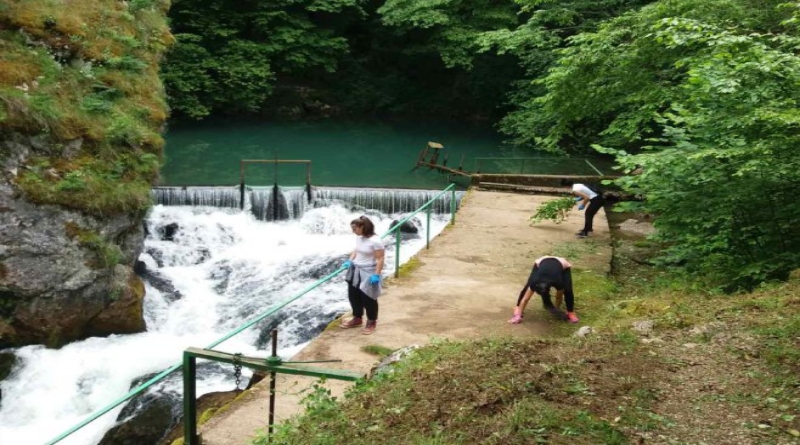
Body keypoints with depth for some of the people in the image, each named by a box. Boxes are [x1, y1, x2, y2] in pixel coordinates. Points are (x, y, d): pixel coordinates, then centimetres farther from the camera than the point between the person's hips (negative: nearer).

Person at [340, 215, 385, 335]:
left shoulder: (375, 241, -22)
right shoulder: (359, 238, 2)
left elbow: (380, 259, -22)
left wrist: (376, 275, -24)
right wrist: (349, 260, 2)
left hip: (368, 273, -8)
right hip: (355, 271, 8)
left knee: (368, 299, 4)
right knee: (353, 296, 17)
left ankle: (372, 322, 23)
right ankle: (357, 319, 36)